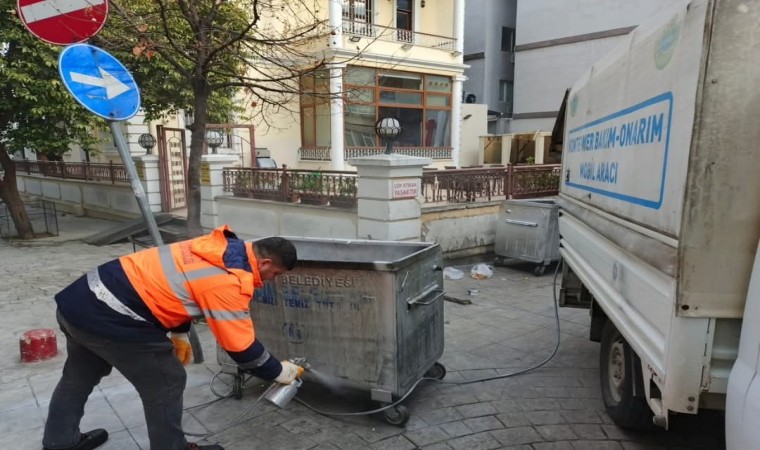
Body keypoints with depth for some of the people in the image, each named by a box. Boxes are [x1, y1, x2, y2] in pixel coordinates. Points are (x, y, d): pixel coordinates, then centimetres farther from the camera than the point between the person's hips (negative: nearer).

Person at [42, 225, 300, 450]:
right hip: (109, 317, -10)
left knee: (79, 376, 30)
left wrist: (179, 334, 25)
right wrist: (279, 372, 0)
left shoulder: (218, 248, 6)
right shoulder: (228, 282, -20)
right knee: (167, 383, 6)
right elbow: (241, 346, -15)